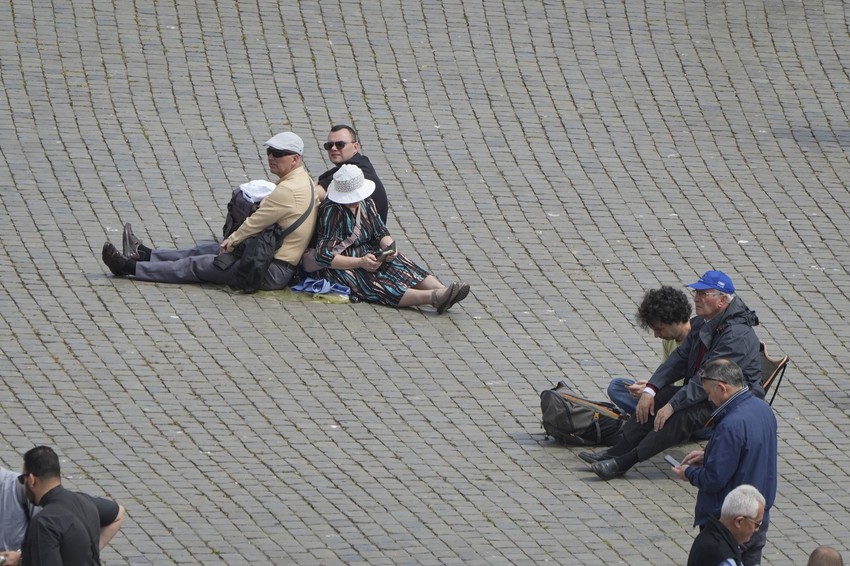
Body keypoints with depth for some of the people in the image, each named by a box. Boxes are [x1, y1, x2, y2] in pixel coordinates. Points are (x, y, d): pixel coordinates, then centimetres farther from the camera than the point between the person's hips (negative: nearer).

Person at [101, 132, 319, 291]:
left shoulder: (288, 190, -21)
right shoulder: (305, 181, 13)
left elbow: (256, 223, -15)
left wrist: (231, 242, 3)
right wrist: (232, 242, 11)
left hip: (271, 272, -10)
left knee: (198, 265, -4)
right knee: (207, 250, 19)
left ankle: (130, 267, 1)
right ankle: (144, 255, 30)